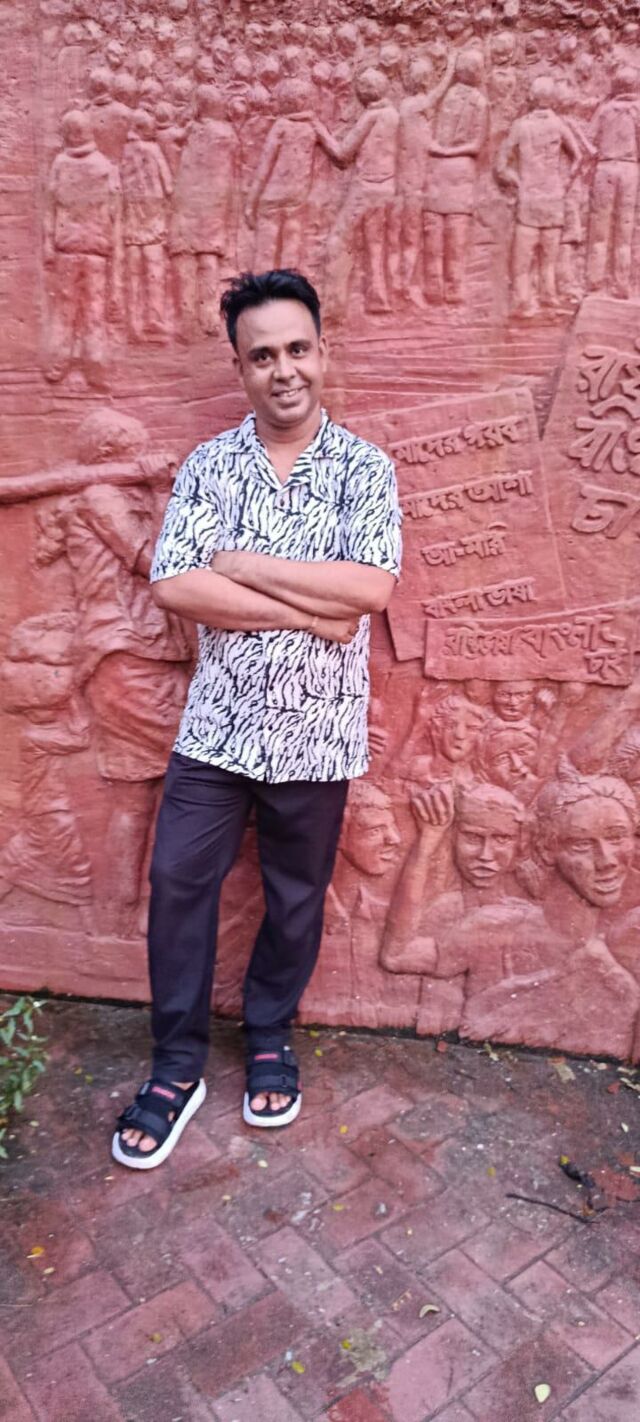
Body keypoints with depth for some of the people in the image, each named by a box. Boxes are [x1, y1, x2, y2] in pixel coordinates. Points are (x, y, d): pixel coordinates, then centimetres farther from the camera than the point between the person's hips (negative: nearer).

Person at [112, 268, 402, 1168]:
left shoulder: (364, 468, -3)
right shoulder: (208, 466, 0)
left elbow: (373, 587, -19)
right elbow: (174, 587, -13)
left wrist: (242, 565, -17)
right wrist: (313, 610, -18)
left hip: (317, 732, -1)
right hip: (217, 723, 2)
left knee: (296, 897, 14)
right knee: (178, 883, 5)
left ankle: (270, 1038, 39)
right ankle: (178, 1066, 26)